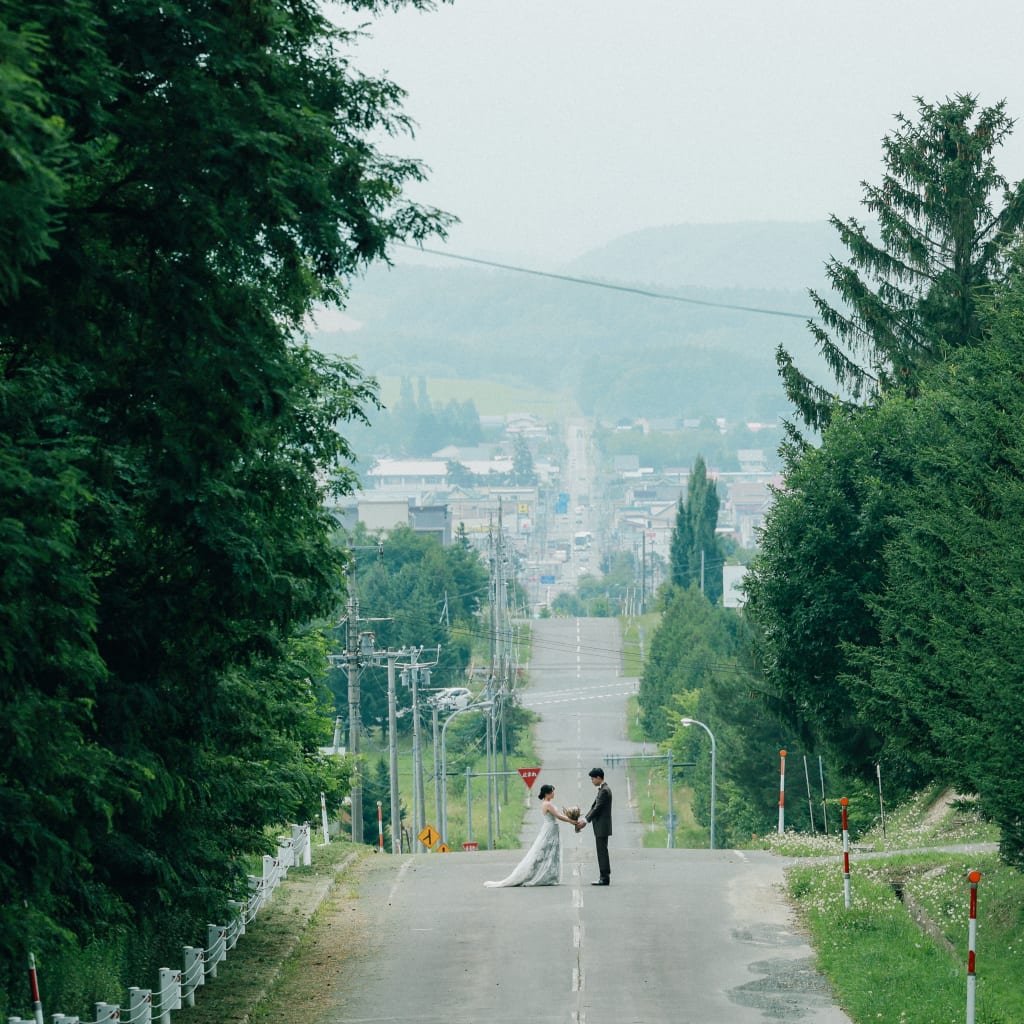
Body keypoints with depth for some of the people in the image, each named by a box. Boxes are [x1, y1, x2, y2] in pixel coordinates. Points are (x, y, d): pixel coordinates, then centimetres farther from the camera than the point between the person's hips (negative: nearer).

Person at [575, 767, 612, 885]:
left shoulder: (604, 791, -16)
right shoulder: (602, 790, 16)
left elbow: (598, 808, -18)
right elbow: (594, 807, 18)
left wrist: (586, 821, -12)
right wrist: (584, 818, 10)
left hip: (602, 826, -10)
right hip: (600, 827, 10)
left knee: (602, 852, -8)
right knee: (602, 852, 11)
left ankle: (604, 878, -7)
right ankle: (604, 878, 13)